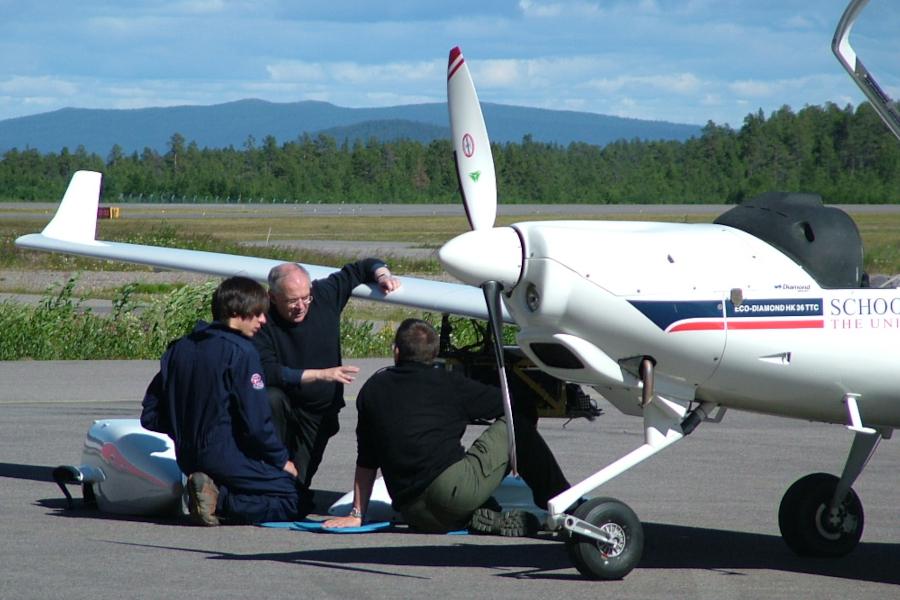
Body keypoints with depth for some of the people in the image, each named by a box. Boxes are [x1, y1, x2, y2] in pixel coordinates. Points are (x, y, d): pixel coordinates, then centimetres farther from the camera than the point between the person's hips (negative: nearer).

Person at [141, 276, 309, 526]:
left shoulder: (178, 348, 9)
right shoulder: (240, 351, -13)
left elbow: (150, 416, 9)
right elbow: (256, 421, -16)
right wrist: (282, 460, -1)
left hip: (188, 459, 8)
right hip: (227, 456, -8)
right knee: (297, 502, 1)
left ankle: (211, 492, -3)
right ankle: (221, 500, -17)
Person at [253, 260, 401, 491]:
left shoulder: (325, 294, -9)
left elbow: (363, 267, 5)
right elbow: (268, 372, -33)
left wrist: (383, 275, -18)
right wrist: (321, 374, -35)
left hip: (319, 411, 3)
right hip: (282, 404, -3)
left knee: (298, 481, -5)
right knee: (271, 399, -37)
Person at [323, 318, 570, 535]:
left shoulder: (373, 389, 16)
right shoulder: (448, 383, 7)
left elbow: (366, 461, 19)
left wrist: (356, 515, 24)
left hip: (415, 515, 4)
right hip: (455, 488, -4)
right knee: (516, 422, 14)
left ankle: (477, 517, 2)